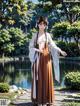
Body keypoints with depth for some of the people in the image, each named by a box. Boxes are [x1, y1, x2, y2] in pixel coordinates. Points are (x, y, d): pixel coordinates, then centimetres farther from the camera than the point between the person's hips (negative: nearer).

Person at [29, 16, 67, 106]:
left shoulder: (48, 35, 7)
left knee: (47, 77, -1)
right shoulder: (35, 35, 6)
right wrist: (37, 50, -14)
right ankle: (38, 99, 3)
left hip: (46, 57, 1)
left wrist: (60, 51, -12)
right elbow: (30, 47, 4)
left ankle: (47, 99, 4)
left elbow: (52, 45, 3)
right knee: (38, 77, -2)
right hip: (37, 58, 0)